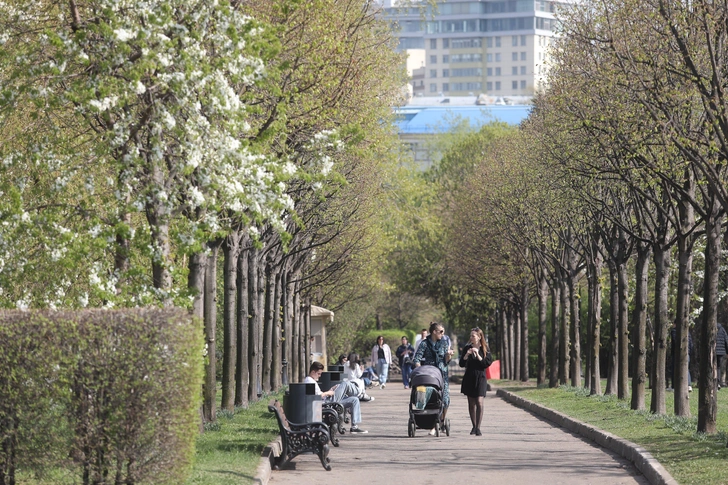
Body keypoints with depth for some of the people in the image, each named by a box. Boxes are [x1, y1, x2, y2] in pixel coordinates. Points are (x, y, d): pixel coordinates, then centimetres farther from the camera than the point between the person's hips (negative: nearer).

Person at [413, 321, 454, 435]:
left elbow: (446, 361, 14)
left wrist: (449, 355, -7)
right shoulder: (425, 344, 1)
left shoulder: (443, 343, 13)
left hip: (442, 374, 3)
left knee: (445, 399, -6)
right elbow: (416, 358, -4)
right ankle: (432, 426, -1)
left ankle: (442, 420, 19)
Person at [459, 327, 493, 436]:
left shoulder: (485, 349, 1)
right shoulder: (467, 348, 6)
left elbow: (487, 363, -7)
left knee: (479, 402, -14)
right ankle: (474, 426, 18)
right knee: (471, 403, 8)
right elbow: (461, 364, 2)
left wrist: (477, 355, -16)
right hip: (469, 378, 3)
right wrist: (467, 354, -14)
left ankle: (478, 428, -15)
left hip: (480, 378, -3)